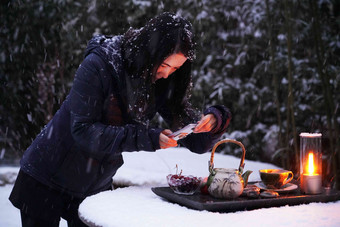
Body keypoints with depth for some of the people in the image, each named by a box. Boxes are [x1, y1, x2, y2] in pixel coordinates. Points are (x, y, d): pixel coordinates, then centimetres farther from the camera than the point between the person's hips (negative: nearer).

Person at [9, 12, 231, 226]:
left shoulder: (162, 84, -7)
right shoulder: (99, 64, -22)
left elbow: (196, 141, -6)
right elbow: (83, 130, -28)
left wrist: (213, 121, -29)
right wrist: (147, 138, -34)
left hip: (97, 187, 4)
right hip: (48, 180, -4)